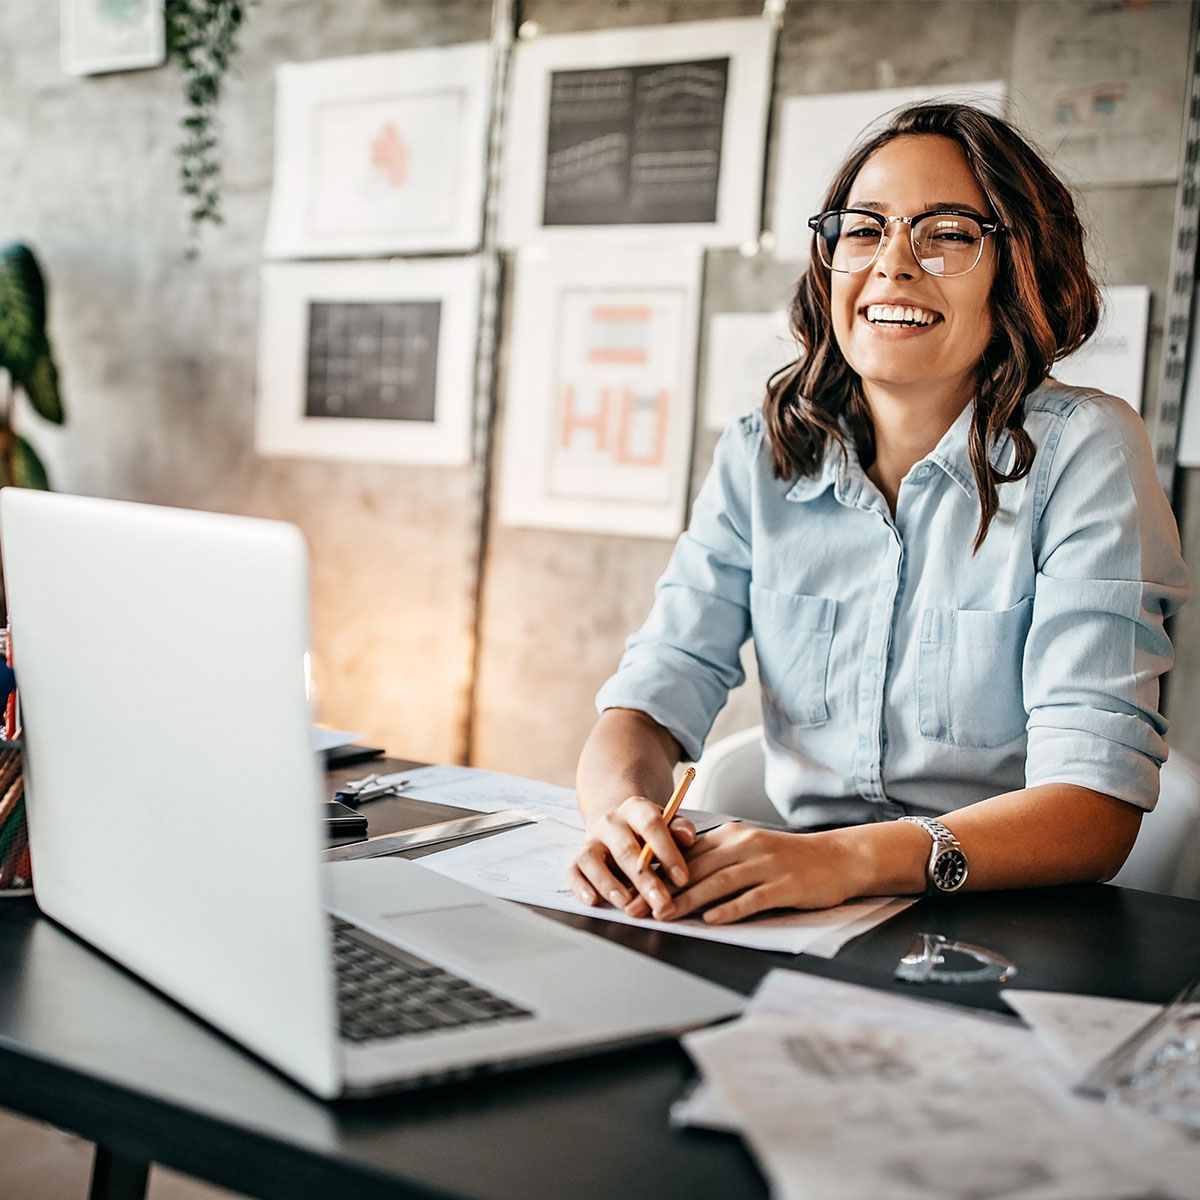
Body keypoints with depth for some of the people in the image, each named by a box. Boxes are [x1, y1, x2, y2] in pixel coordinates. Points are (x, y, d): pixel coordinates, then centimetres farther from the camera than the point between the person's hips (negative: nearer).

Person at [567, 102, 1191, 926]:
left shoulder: (1083, 454, -8)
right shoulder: (760, 459, 4)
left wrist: (847, 858, -33)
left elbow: (1097, 804, -17)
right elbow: (656, 693, -3)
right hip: (793, 923, 5)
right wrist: (620, 805, -27)